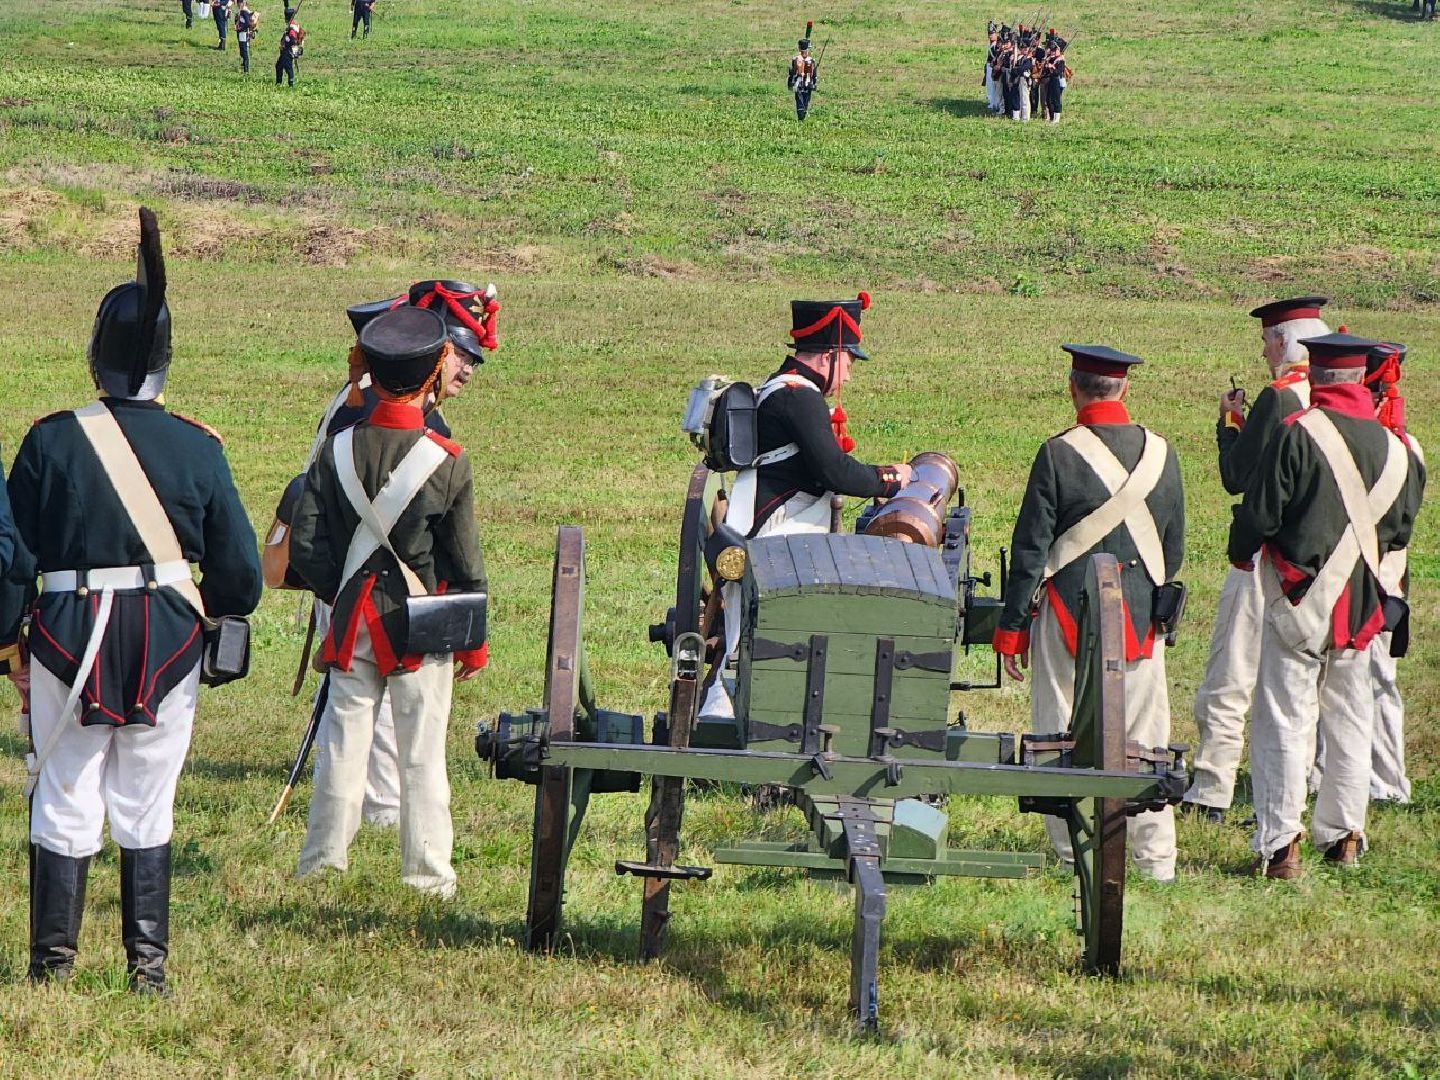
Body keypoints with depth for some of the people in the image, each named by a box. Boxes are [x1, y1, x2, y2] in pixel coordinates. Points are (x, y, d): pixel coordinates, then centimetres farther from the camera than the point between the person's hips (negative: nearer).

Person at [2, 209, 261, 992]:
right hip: (169, 646, 1)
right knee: (148, 811, 10)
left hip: (69, 635, -1)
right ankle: (148, 962, 10)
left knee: (64, 806, 7)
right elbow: (239, 571, 2)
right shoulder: (197, 448, -3)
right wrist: (209, 612, 23)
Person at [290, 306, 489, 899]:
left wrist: (342, 594, 13)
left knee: (344, 739, 10)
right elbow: (466, 562, -6)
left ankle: (322, 864, 15)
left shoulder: (338, 451, -4)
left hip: (353, 621, 2)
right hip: (422, 625, -2)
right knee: (422, 752, 4)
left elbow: (304, 548, -4)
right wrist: (473, 641, 5)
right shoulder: (448, 461, -11)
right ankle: (427, 874, 8)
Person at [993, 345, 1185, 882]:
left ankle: (1077, 858, 3)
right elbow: (1174, 552, 10)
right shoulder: (1161, 454, 3)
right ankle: (1156, 861, 12)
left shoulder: (1060, 454, -11)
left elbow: (1030, 550, -9)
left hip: (1069, 616, -4)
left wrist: (1011, 629, -2)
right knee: (1144, 738, 10)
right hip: (1140, 621, 4)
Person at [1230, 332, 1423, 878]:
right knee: (1350, 722, 16)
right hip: (1362, 606, 5)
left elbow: (1260, 512, -13)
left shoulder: (1297, 435, -15)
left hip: (1299, 603, -5)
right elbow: (1400, 530, 12)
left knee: (1285, 721, -1)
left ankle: (1278, 845, -4)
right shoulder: (1394, 448, 2)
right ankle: (1342, 835, 22)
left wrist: (1242, 551, 8)